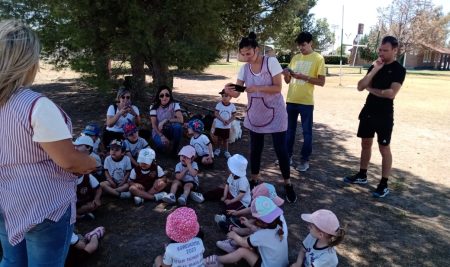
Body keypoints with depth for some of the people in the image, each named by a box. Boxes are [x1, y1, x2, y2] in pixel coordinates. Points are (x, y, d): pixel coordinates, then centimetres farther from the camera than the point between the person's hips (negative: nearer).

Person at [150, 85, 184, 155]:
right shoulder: (154, 107, -8)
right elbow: (154, 124, -14)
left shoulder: (174, 105, -10)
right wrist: (162, 136, -29)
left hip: (170, 130, 1)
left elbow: (181, 120, -24)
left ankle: (174, 150, -15)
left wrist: (165, 121, -29)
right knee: (162, 144, -35)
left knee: (178, 126, -33)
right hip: (158, 131, -1)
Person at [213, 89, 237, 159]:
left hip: (227, 126, 0)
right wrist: (223, 120, -23)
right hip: (219, 125, 0)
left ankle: (226, 151, 24)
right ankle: (218, 149, 32)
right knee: (219, 138, 14)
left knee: (225, 139, 11)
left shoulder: (232, 106, -7)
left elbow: (234, 116, -3)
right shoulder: (219, 105, -10)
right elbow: (216, 114, -12)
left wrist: (229, 121, -20)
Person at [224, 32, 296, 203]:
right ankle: (254, 180, 27)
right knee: (255, 149, 11)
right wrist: (229, 91, -29)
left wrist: (257, 88, -31)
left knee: (280, 149, -1)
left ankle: (288, 184, 14)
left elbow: (278, 88, -18)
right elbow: (236, 93, -6)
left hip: (274, 113, -4)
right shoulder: (244, 68, -2)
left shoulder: (271, 62, -14)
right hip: (255, 115, 4)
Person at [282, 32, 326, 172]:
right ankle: (288, 156, 24)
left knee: (306, 132, 4)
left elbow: (321, 82, -8)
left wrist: (304, 77, -20)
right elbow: (288, 81, 13)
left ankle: (305, 160, 13)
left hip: (306, 102, -5)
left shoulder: (318, 59, -3)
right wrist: (286, 75, -9)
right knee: (290, 130, 12)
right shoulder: (295, 58, 12)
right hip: (291, 100, 5)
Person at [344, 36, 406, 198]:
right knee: (365, 144, 14)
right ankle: (362, 176, 28)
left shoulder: (398, 69, -8)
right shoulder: (374, 66, 8)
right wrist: (374, 70, -12)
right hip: (368, 111, 6)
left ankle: (384, 185, 11)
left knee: (384, 148, 1)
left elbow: (391, 93, -21)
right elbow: (360, 87, -2)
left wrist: (371, 89, -7)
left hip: (384, 115, -6)